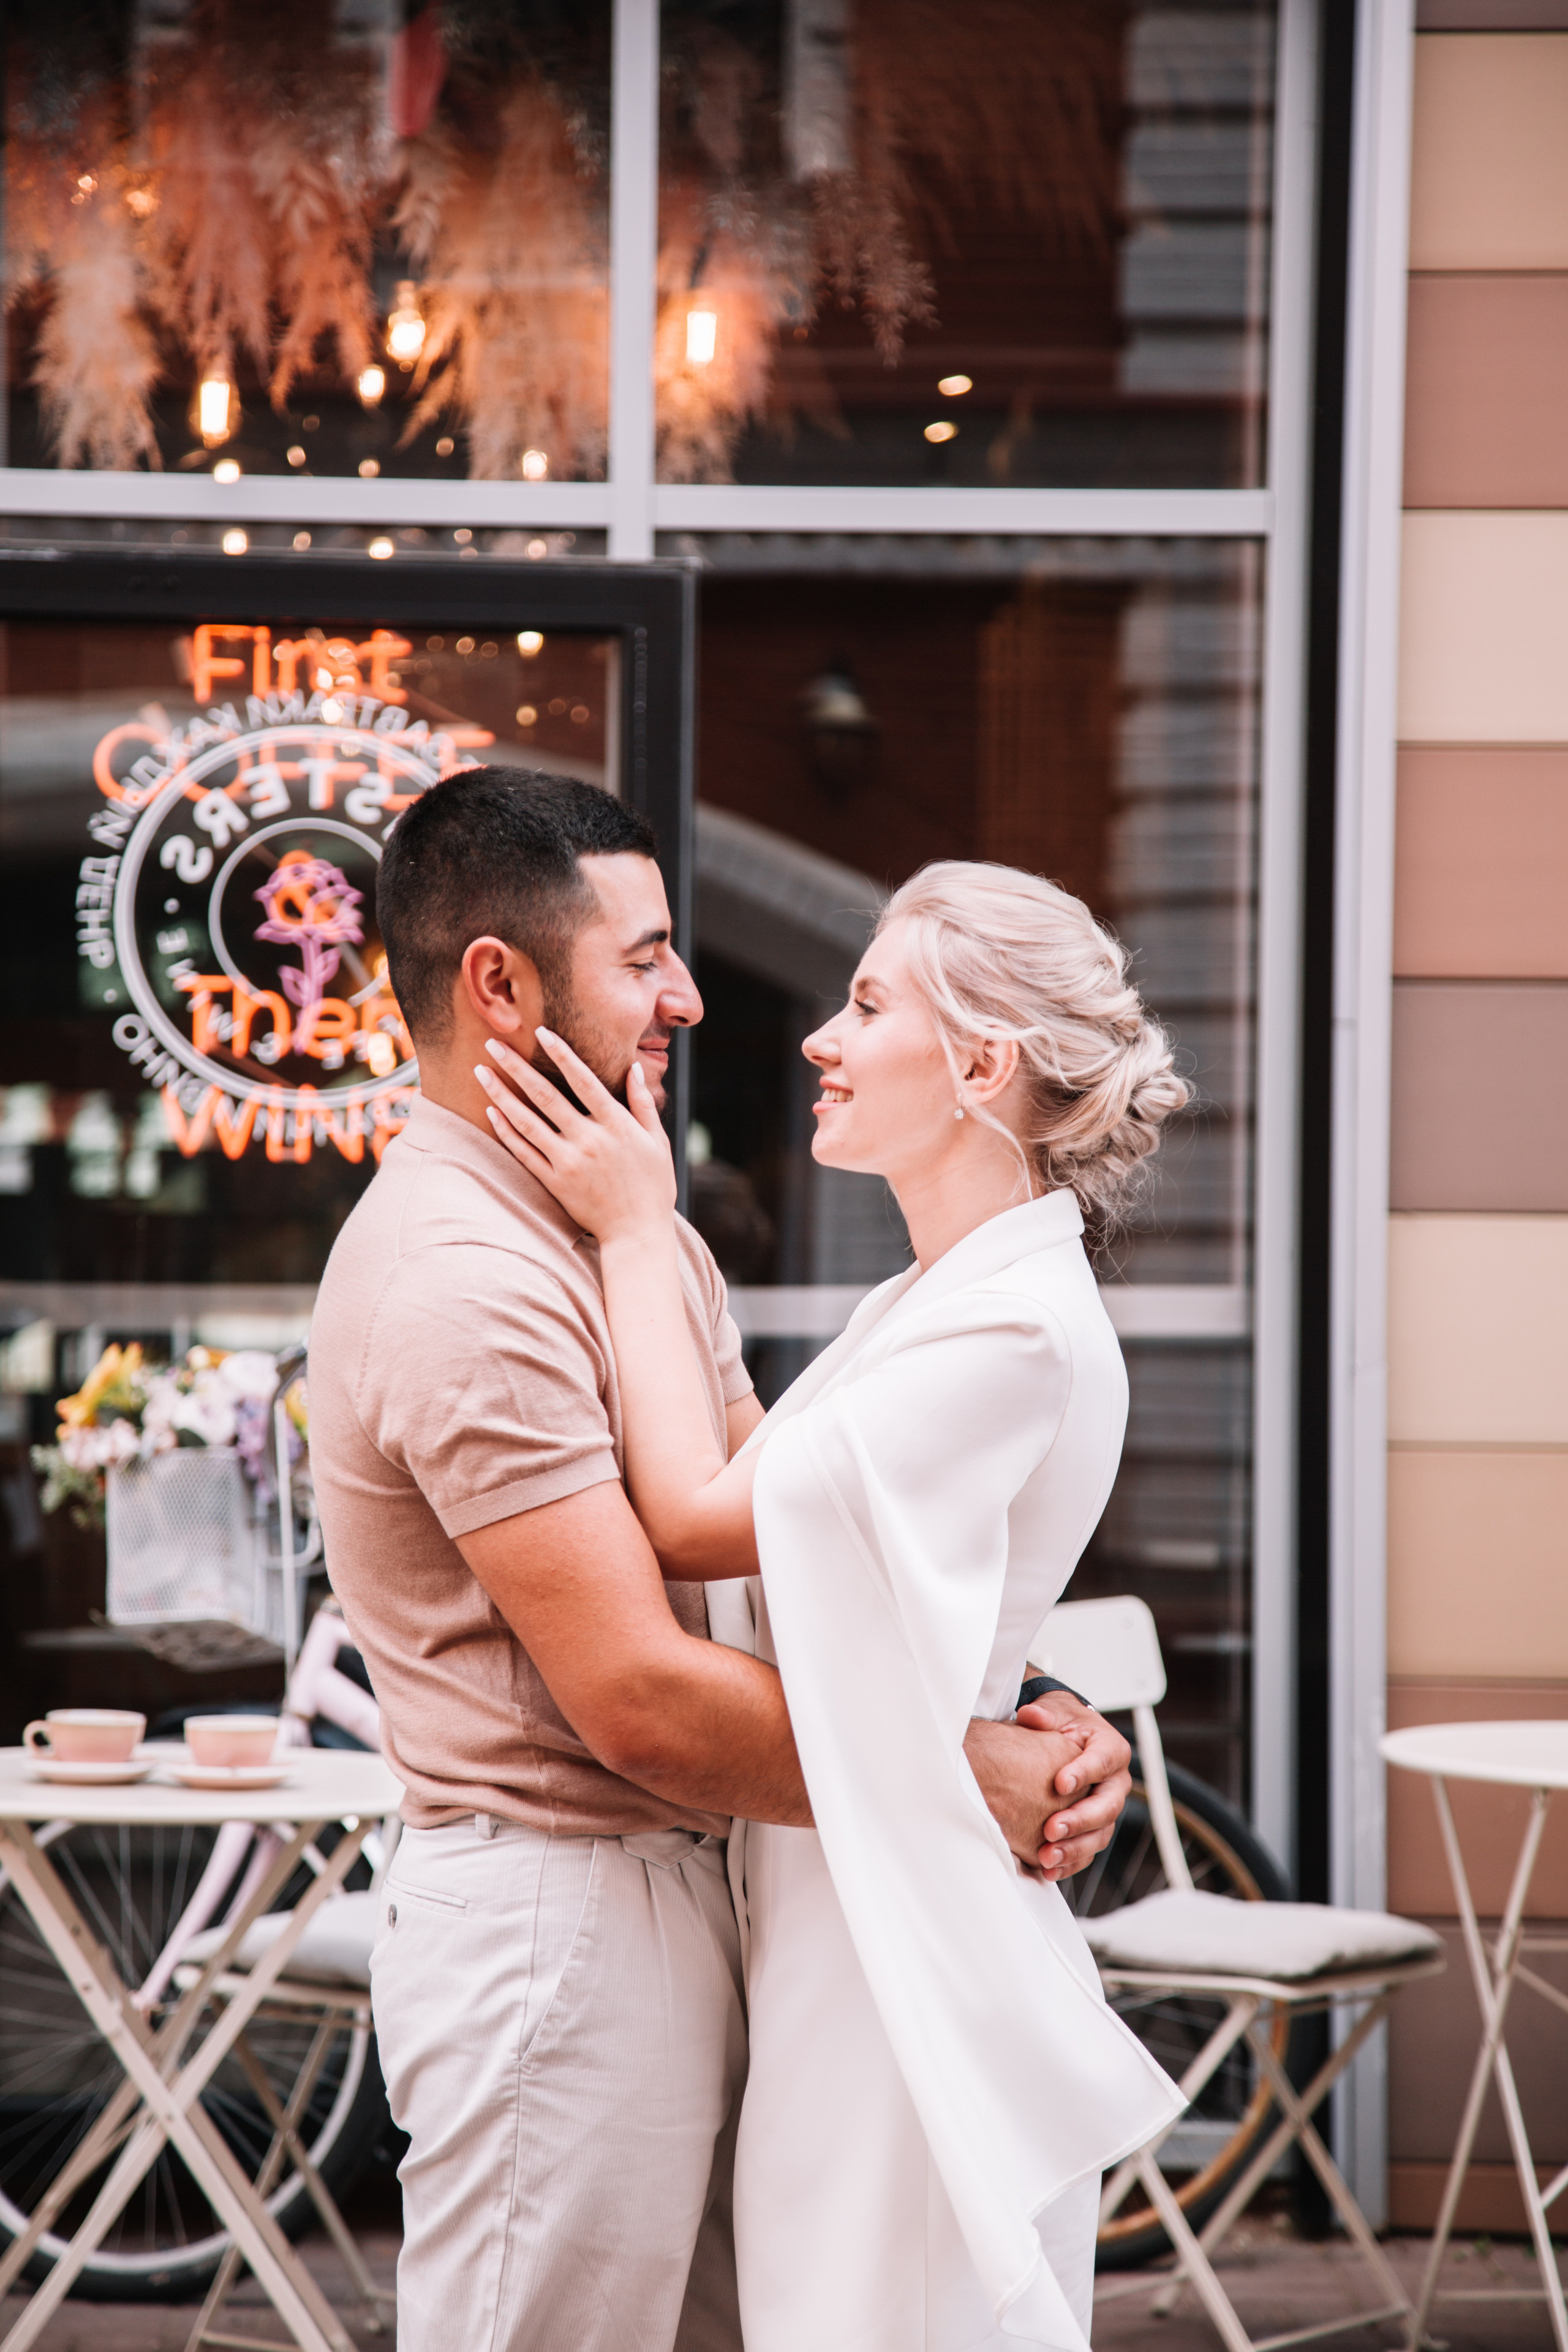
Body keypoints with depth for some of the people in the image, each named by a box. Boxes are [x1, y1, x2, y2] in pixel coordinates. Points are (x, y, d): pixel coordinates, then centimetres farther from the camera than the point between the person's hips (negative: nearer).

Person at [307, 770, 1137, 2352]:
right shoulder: (464, 1285, -19)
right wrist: (964, 1778, -14)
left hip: (671, 1901, 10)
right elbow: (641, 1700, -22)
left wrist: (1033, 1723, -3)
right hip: (553, 1914, -10)